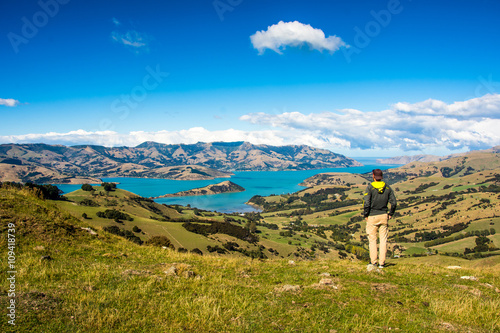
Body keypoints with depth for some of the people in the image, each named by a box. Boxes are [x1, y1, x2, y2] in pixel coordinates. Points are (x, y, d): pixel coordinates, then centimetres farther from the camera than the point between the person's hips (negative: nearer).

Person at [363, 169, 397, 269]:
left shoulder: (370, 187, -8)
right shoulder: (387, 187, 4)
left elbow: (367, 203, -15)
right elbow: (394, 202, 0)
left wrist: (365, 215, -4)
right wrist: (390, 214, 10)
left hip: (372, 216, -3)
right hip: (384, 216, 3)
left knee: (372, 239, 5)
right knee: (383, 239, 8)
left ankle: (373, 262, 4)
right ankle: (381, 262, 8)